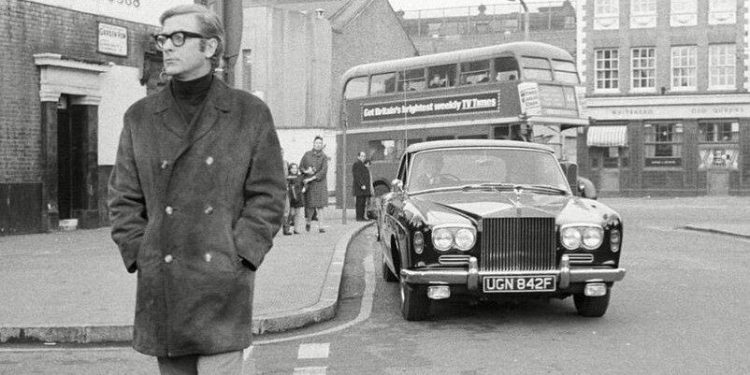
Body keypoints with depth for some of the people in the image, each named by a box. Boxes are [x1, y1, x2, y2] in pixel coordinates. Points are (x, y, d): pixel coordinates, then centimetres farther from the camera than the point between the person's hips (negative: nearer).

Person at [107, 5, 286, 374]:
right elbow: (124, 198, 10)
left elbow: (268, 195, 1)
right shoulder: (139, 117, 9)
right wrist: (139, 255, -1)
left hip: (223, 285, -3)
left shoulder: (251, 114, 2)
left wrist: (239, 256, -9)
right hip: (161, 286, 3)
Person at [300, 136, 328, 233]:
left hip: (320, 182, -1)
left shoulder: (324, 157, 1)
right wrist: (306, 171, -13)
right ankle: (308, 221, 29)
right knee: (310, 205, 2)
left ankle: (320, 226, -6)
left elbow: (323, 171, -8)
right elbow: (301, 167, 10)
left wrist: (311, 178, -14)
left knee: (320, 205, -9)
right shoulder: (307, 155, 6)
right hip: (309, 184, 1)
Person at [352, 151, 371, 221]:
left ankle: (362, 217, 9)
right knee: (359, 202, -10)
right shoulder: (356, 164, -8)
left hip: (364, 187, 10)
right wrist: (362, 185, -24)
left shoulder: (363, 165, 23)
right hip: (359, 187, -10)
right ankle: (358, 217, -11)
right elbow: (357, 176, -17)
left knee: (363, 202, 7)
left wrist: (369, 188, 24)